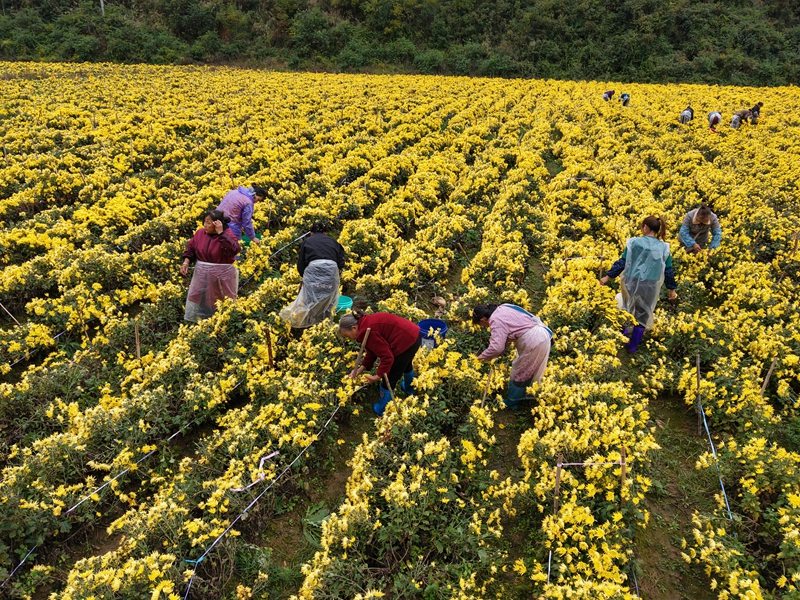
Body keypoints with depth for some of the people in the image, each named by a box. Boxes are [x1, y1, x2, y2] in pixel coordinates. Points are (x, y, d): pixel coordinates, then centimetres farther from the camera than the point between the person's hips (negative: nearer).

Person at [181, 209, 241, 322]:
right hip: (201, 274, 5)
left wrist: (220, 233, -29)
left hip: (221, 275, -5)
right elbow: (191, 248, 13)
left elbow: (234, 250, -33)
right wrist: (186, 262, -2)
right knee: (198, 300, 14)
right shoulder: (200, 232, 1)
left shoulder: (227, 235, -14)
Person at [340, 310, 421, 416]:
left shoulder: (366, 332, -20)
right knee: (406, 363, 39)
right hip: (414, 334, 10)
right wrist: (361, 369, 11)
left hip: (406, 341, -10)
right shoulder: (366, 323, 10)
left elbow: (387, 357, -21)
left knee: (389, 377, 8)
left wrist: (378, 376, -12)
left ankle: (383, 411, 26)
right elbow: (373, 350, 16)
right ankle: (409, 388, 66)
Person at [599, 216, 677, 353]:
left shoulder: (635, 242, -6)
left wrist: (608, 276, -2)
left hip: (632, 283, -1)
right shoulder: (663, 247, 1)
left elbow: (622, 262, -8)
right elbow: (668, 270, 4)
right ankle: (632, 346, 24)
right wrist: (672, 288, 15)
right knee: (643, 315, 16)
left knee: (626, 310, 24)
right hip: (650, 286, 1)